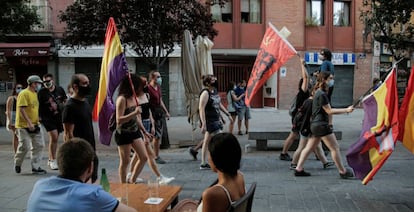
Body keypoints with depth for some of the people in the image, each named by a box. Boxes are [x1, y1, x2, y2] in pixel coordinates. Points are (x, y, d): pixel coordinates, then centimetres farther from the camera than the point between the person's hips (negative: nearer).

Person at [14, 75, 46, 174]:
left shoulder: (35, 94, 13)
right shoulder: (24, 94, -13)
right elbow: (21, 109, -20)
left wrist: (37, 120, 15)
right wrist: (29, 122, -25)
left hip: (34, 126, 8)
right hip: (23, 126, -8)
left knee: (39, 145, 5)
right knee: (25, 146, -5)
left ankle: (36, 167, 12)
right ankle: (17, 164, 20)